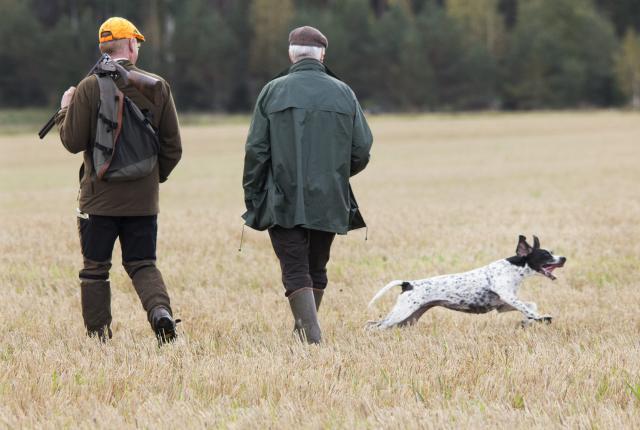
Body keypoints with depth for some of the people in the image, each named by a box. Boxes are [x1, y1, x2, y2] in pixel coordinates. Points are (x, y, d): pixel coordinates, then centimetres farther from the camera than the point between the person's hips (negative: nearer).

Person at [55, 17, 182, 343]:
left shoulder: (89, 88, -8)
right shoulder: (158, 87, 1)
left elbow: (73, 141, -9)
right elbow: (173, 147, 3)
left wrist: (64, 111, 9)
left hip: (99, 197, -2)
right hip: (143, 199, 2)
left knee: (95, 268, 8)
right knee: (142, 264, 11)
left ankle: (97, 335, 6)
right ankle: (160, 310, -16)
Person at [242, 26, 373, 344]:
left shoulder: (273, 91, -3)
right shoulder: (343, 93, 4)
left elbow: (256, 151, -5)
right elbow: (361, 152, 4)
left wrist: (251, 198, 3)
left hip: (284, 201, -3)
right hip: (329, 201, 3)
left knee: (296, 272, -4)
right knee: (316, 269, 17)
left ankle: (312, 339, -17)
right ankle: (304, 328, 25)